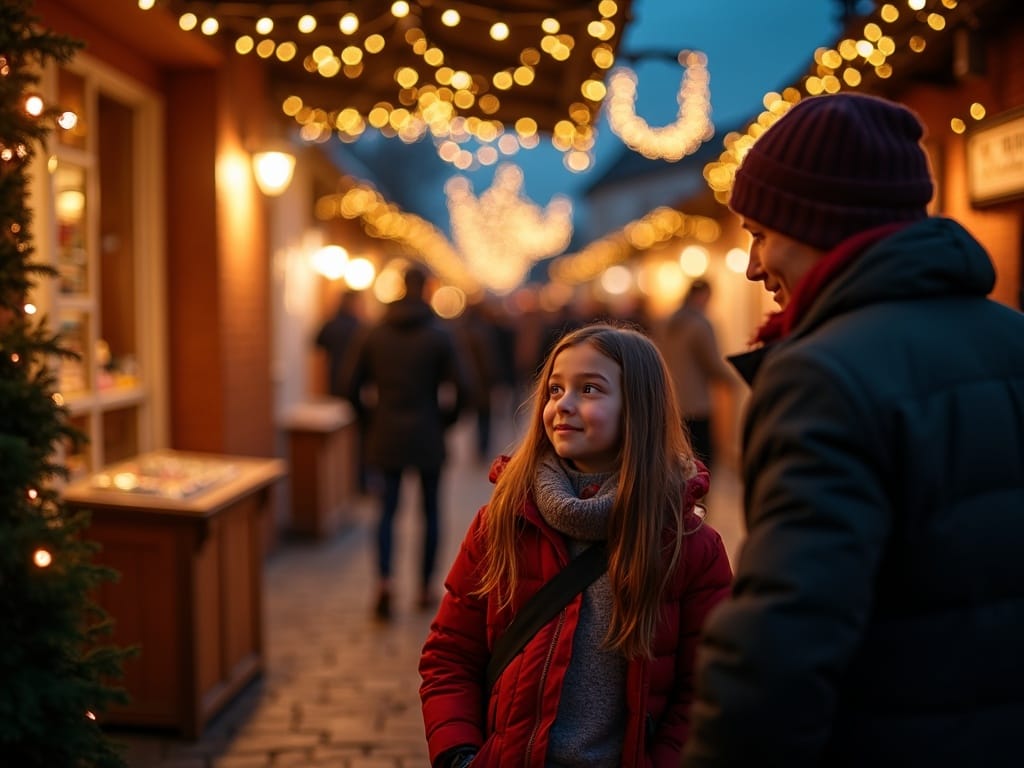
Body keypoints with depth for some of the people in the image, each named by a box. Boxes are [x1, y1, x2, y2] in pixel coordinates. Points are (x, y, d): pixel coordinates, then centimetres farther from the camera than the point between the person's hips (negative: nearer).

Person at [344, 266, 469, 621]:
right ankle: (426, 586, 18)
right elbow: (459, 388, -11)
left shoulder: (375, 335, 1)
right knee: (430, 510, 12)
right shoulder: (439, 335, -6)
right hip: (428, 437, -2)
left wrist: (371, 418, 12)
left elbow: (353, 387, -1)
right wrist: (445, 419, 5)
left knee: (388, 510, 7)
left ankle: (384, 582, -11)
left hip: (386, 436, 2)